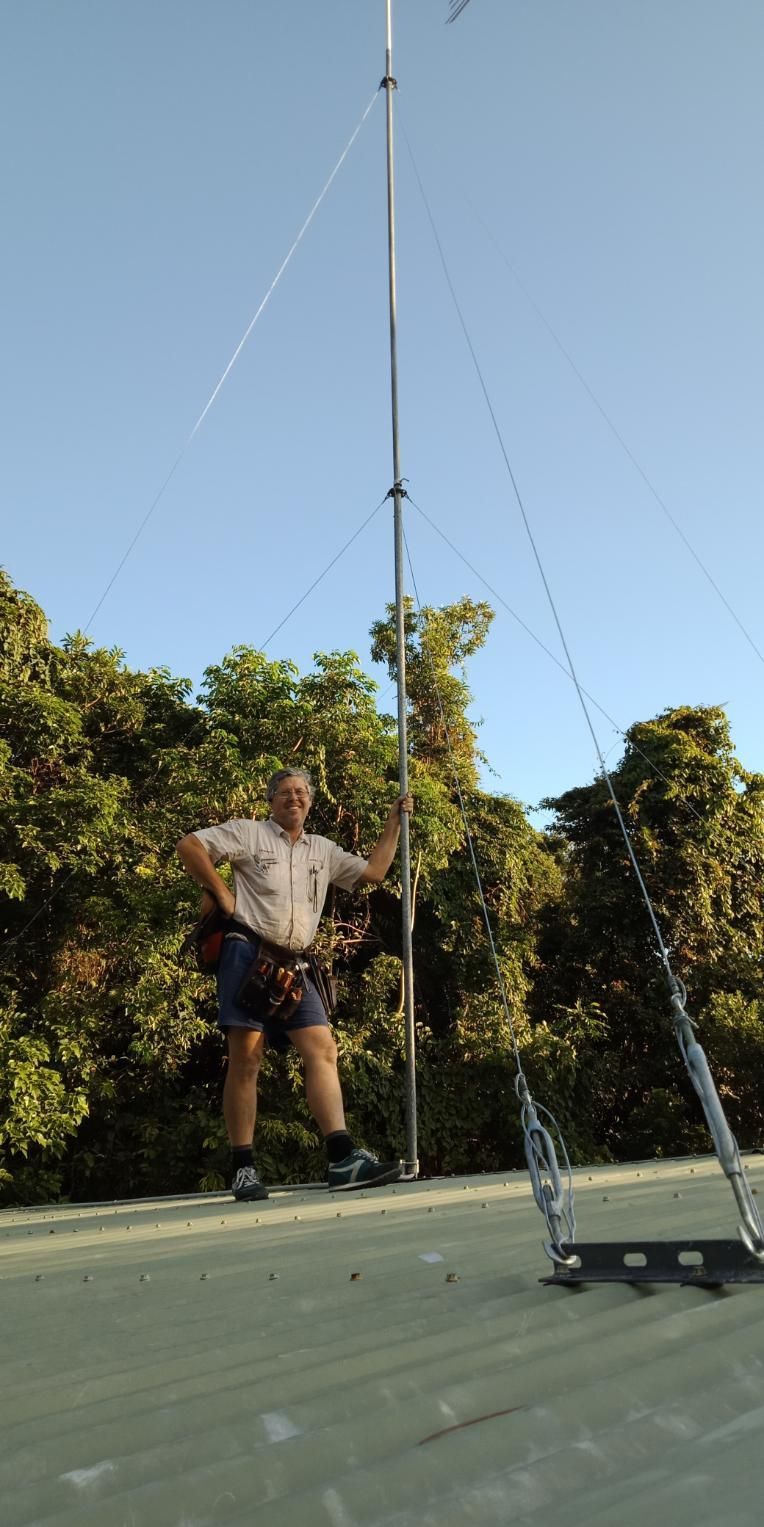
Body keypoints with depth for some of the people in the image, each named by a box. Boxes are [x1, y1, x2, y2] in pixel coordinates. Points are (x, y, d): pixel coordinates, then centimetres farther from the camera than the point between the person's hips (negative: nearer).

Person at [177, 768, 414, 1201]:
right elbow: (189, 845, -3)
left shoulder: (323, 850, 20)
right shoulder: (249, 833, 5)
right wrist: (223, 894, -6)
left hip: (294, 965, 5)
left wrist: (393, 825, 16)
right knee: (246, 1057, -5)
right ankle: (244, 1167, 3)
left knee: (323, 1049, -7)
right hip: (248, 953, -5)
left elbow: (373, 872, 19)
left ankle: (344, 1158, -10)